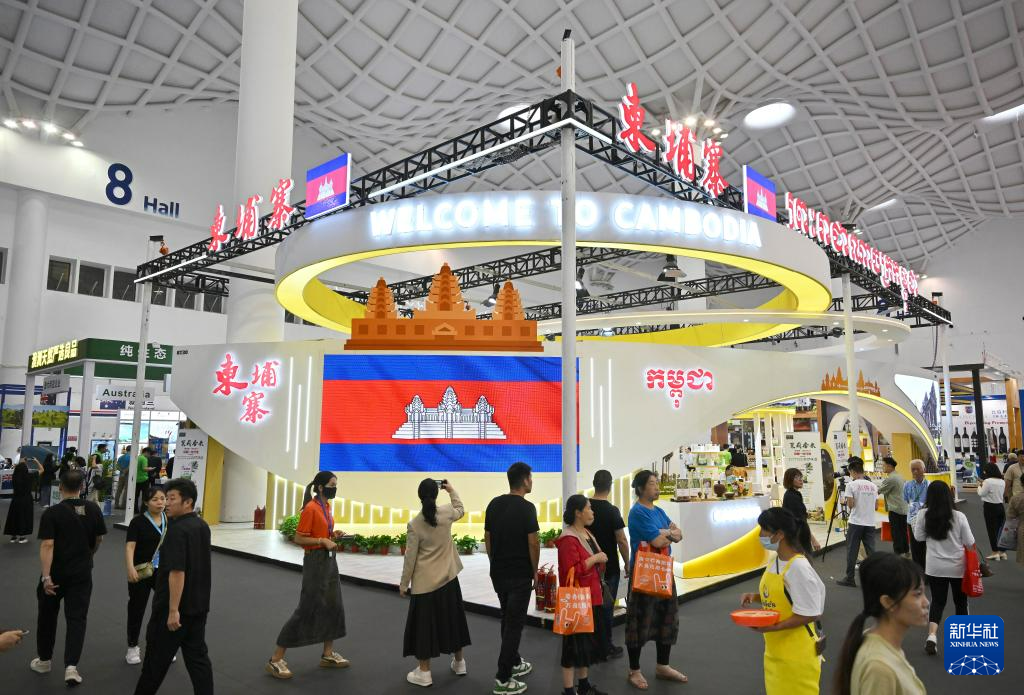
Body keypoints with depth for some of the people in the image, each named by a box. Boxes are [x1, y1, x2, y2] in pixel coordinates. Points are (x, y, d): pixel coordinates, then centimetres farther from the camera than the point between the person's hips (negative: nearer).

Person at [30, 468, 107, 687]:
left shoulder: (51, 513, -14)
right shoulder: (93, 509, -4)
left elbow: (47, 545, -20)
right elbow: (99, 539, 5)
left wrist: (46, 577, -19)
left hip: (56, 573, -1)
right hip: (82, 573, 2)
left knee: (47, 616, 19)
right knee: (77, 618, 4)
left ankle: (44, 660, 33)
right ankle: (71, 666, -6)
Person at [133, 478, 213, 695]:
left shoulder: (178, 530, -20)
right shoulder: (203, 526, 7)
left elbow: (177, 572, -25)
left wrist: (173, 610, -23)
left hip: (172, 607, -7)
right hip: (199, 605, 7)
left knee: (157, 656, 12)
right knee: (198, 656, 9)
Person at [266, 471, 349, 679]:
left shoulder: (326, 506, 8)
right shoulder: (311, 508, -18)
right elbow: (299, 539, -18)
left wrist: (333, 535, 3)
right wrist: (323, 541, -24)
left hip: (330, 560, 9)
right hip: (315, 562, -9)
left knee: (334, 606, 14)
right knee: (306, 610, -4)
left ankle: (328, 655, 27)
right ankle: (275, 660, 8)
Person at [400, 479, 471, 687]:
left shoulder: (414, 524, -15)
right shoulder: (446, 512, -7)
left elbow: (410, 557, -10)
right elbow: (461, 510, 19)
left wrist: (404, 583, 1)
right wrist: (451, 490, 23)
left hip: (425, 582, -4)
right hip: (448, 577, 4)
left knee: (425, 623, 6)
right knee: (452, 618, 17)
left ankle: (424, 672, 13)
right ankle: (459, 662, 31)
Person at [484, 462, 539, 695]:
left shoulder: (494, 504, 4)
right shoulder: (526, 508, -17)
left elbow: (487, 538, 9)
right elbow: (533, 543, -16)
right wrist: (534, 570, -2)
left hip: (498, 573, 7)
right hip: (520, 575, -7)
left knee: (507, 619, 21)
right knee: (514, 623, 0)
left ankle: (514, 663, 34)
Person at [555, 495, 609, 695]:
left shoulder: (587, 534, 12)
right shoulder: (568, 539, -20)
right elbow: (572, 571, -26)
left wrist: (600, 562, 7)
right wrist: (594, 559, -21)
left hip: (591, 598, 10)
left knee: (588, 642, 18)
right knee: (574, 644, -2)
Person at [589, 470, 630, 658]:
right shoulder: (612, 511, -16)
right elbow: (621, 540, -16)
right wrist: (627, 563, -3)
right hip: (609, 568, -4)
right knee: (606, 606, 6)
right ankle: (606, 647, 14)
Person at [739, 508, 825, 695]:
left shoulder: (798, 567, -22)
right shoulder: (776, 561, 4)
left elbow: (810, 614, -20)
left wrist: (774, 627, -24)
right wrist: (754, 597, 0)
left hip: (796, 654, -8)